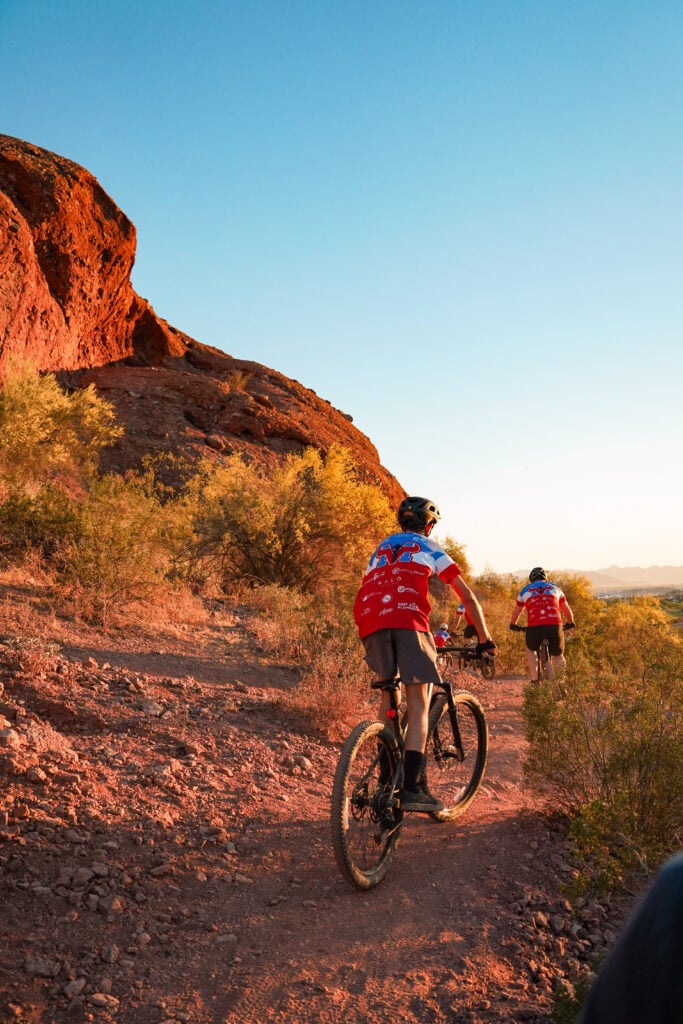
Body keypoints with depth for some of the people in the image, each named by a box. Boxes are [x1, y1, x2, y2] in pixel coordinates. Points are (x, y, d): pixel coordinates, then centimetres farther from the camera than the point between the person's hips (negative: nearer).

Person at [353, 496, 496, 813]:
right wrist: (485, 639, 27)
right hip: (407, 621, -4)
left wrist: (372, 637, 45)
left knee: (388, 694, 19)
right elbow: (468, 598, 20)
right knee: (418, 704, -2)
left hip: (369, 622, 4)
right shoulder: (430, 548, 23)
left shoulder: (381, 548, 35)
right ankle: (412, 787, -11)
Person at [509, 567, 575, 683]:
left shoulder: (525, 591, 23)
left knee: (530, 650, 28)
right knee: (558, 655, 23)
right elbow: (567, 610, 37)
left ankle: (534, 679, 13)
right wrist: (570, 623, 55)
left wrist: (513, 625, 52)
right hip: (554, 625, 1)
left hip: (534, 627, 0)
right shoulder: (555, 588, 25)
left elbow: (516, 612, 34)